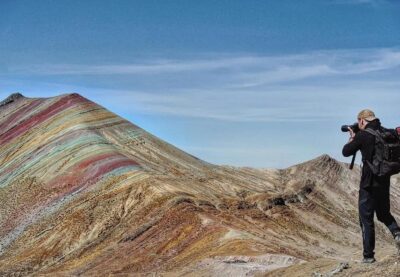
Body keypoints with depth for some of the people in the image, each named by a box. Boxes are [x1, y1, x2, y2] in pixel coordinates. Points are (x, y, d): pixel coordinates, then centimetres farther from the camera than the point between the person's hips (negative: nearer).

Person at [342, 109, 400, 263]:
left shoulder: (362, 136, -13)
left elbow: (346, 152, -4)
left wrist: (352, 138, 13)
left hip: (369, 183, -6)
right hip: (384, 181, 6)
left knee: (366, 219, 4)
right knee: (384, 213, 22)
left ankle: (368, 256, 5)